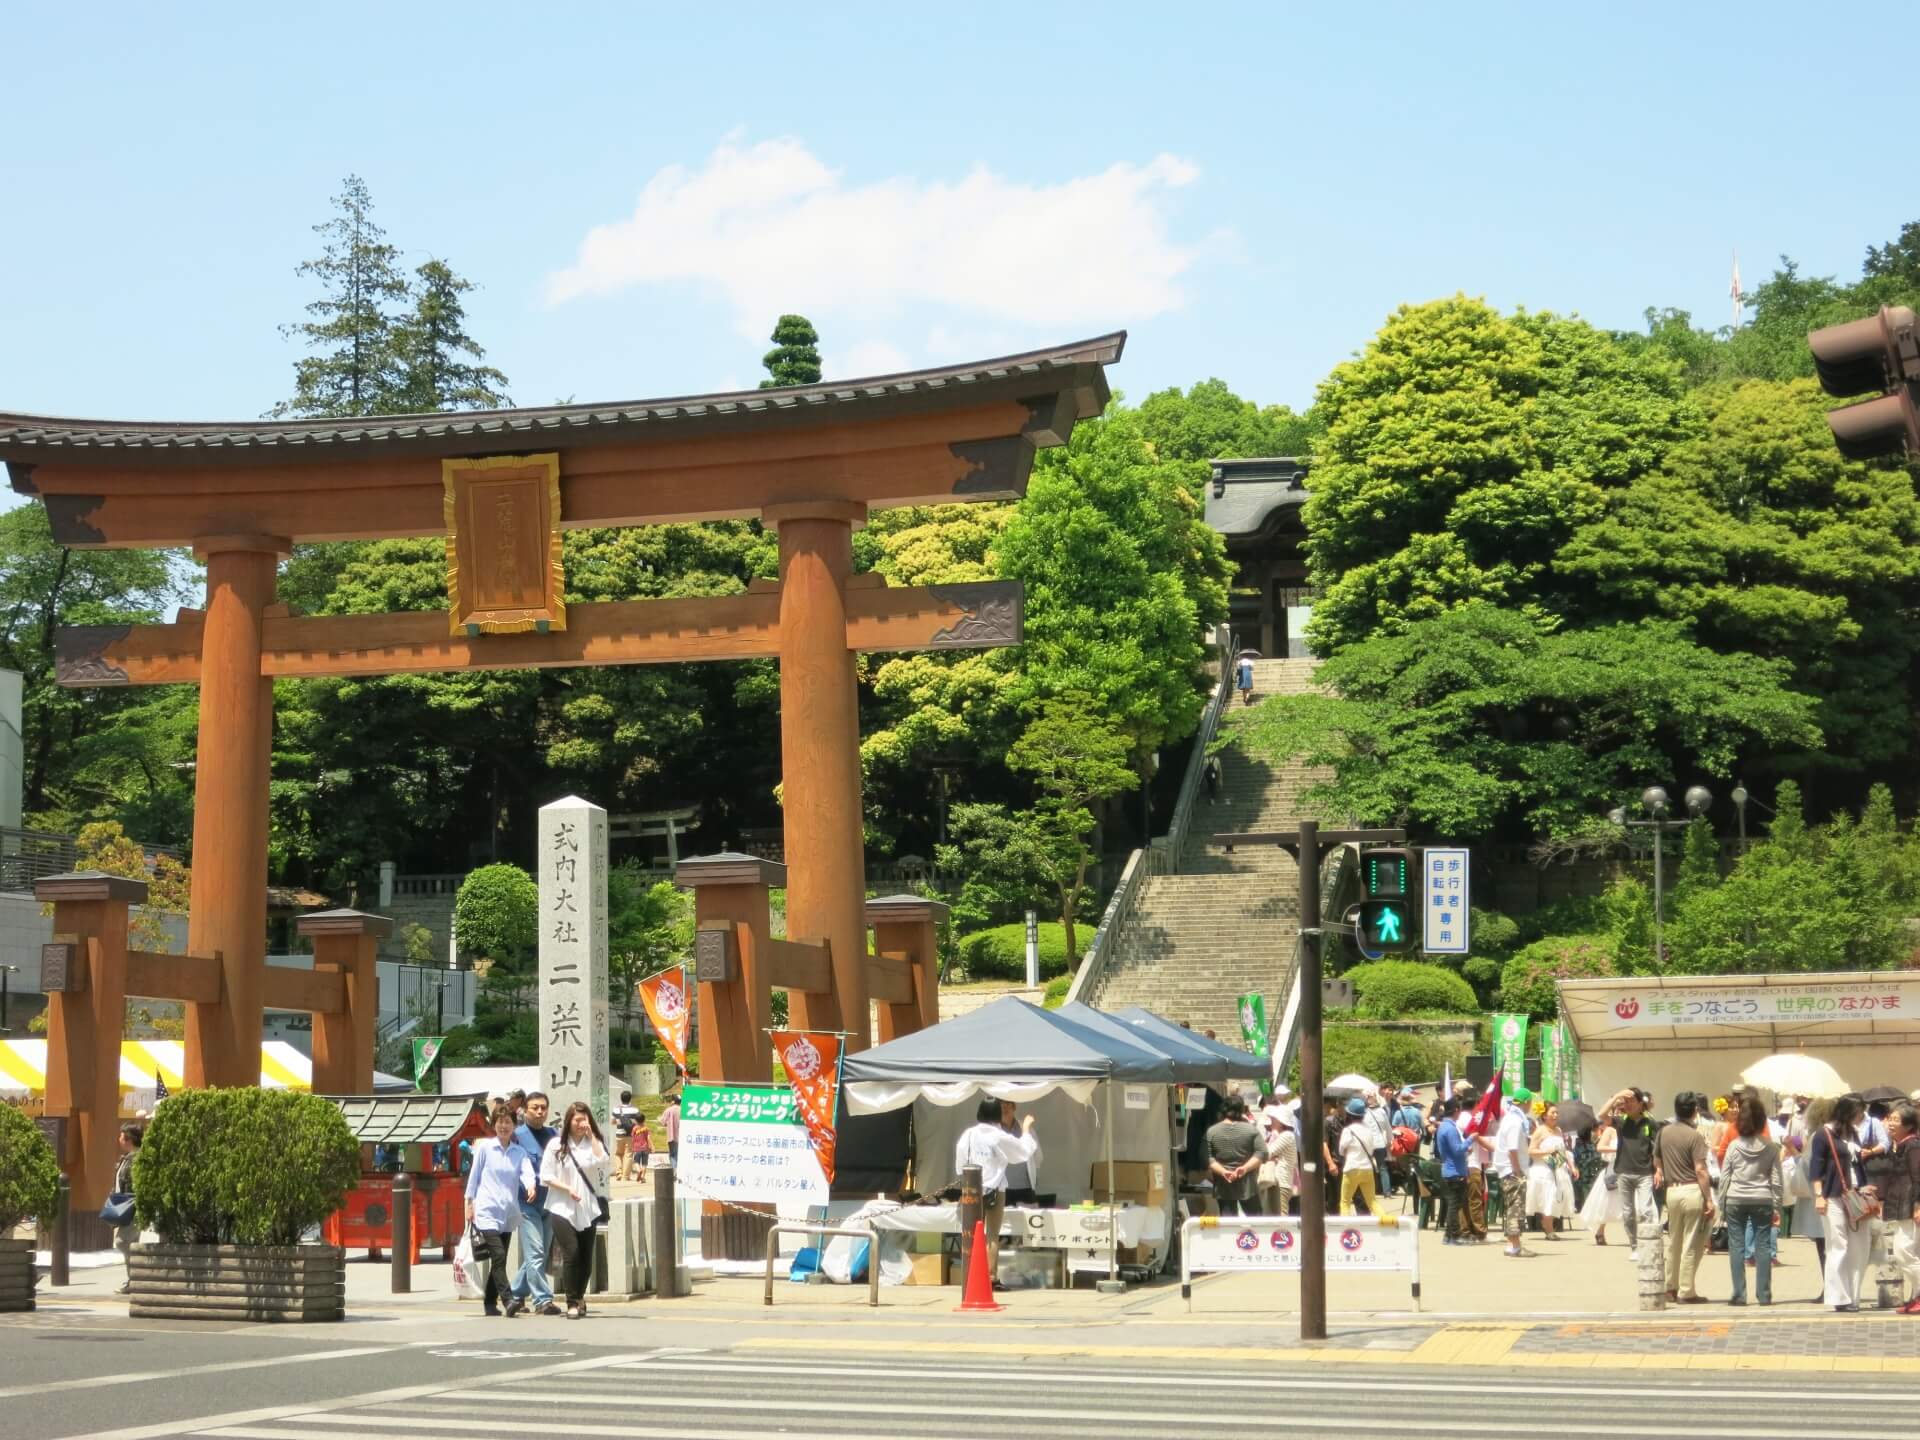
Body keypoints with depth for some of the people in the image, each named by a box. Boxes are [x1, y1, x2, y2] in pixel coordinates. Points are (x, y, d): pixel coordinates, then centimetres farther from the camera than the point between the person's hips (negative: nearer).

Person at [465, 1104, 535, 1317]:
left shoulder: (519, 1153, 10)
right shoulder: (484, 1147, 2)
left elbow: (527, 1173, -6)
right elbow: (474, 1176, 5)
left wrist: (530, 1186, -28)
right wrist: (470, 1204, 2)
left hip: (508, 1213, 4)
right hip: (487, 1210, -4)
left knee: (499, 1259, 9)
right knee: (498, 1256, -17)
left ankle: (490, 1302, 19)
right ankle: (508, 1299, -24)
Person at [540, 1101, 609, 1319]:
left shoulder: (593, 1144, 8)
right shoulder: (556, 1145, 1)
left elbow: (602, 1161, -13)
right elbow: (546, 1176, 0)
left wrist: (591, 1135, -11)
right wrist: (567, 1188, -12)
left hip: (587, 1209, 3)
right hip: (562, 1208, -3)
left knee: (586, 1257, 7)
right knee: (571, 1253, -14)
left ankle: (579, 1297, 27)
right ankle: (572, 1303, -8)